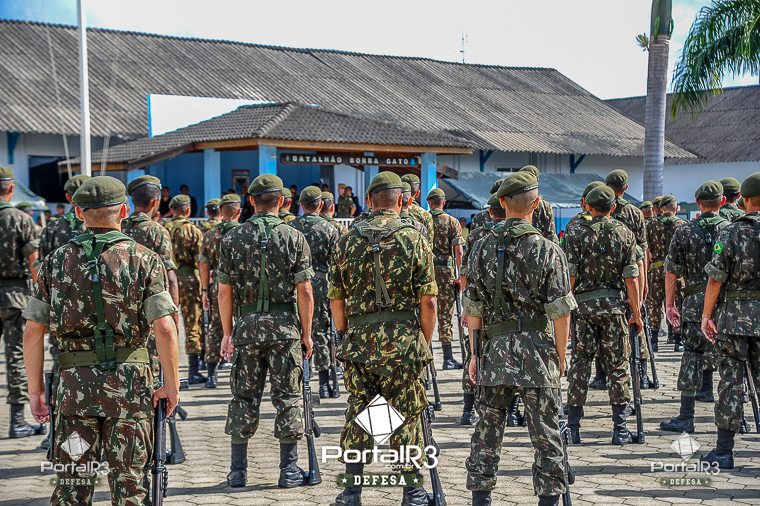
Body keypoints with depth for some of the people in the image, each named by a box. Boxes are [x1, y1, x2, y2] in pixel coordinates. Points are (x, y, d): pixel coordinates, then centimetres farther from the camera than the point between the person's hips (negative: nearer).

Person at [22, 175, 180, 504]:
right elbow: (164, 329, -11)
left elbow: (33, 332, 1)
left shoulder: (55, 261, 3)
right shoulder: (144, 259, -3)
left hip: (74, 382, 1)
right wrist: (171, 384, -3)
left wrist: (35, 390, 8)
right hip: (130, 383, -1)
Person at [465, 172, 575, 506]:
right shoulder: (548, 250, -8)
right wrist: (560, 355, 4)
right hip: (537, 351, -3)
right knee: (545, 435, 6)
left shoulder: (483, 247, 0)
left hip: (493, 351, 3)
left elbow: (473, 309, 4)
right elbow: (561, 313, -8)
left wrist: (475, 353, 12)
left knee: (487, 432, 11)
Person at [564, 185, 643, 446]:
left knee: (580, 364, 5)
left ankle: (573, 429, 6)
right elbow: (631, 278, -2)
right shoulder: (624, 233, 1)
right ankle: (620, 429, 7)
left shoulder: (576, 233, -2)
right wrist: (636, 313, 4)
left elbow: (569, 276, -6)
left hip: (583, 303, 0)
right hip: (614, 304, 0)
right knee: (618, 365, 7)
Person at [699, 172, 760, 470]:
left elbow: (715, 280, -7)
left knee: (730, 381, 3)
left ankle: (724, 451, 7)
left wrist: (707, 315, 2)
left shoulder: (731, 233, -7)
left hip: (734, 318, -2)